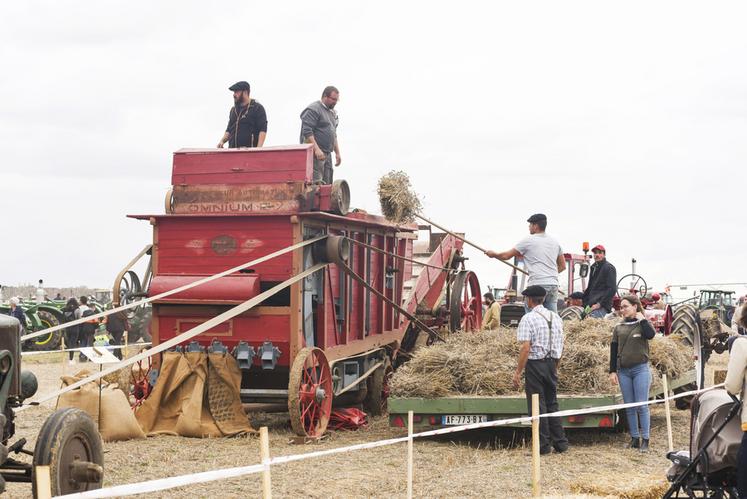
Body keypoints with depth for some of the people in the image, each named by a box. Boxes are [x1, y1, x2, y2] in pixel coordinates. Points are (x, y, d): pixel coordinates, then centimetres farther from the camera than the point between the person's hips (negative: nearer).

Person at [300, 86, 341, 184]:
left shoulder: (332, 112, 21)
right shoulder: (313, 110, -8)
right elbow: (307, 132, -17)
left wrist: (337, 153, 22)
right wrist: (317, 149, -24)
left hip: (327, 154, 9)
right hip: (315, 154, -9)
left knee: (327, 183, 4)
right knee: (317, 183, -17)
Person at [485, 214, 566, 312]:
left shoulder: (528, 240, -1)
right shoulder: (554, 241, 17)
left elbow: (506, 256, 5)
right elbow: (562, 266, 21)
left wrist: (493, 254, 23)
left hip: (537, 285, -6)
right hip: (553, 285, 6)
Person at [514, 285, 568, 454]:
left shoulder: (528, 319, -12)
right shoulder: (556, 317, 10)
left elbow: (525, 348, -17)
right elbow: (560, 346, 12)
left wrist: (518, 372, -14)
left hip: (535, 364, -6)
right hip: (551, 363, 7)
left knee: (538, 405, 0)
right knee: (552, 403, 14)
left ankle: (543, 445, 3)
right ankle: (560, 443, 14)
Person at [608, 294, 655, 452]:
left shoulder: (642, 325, 0)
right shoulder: (619, 328, 9)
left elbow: (651, 334, -23)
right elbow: (614, 350, 10)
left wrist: (641, 318, -13)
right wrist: (612, 371, 5)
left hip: (640, 369, -4)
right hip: (623, 371, 4)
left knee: (642, 406, -6)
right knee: (629, 407, 7)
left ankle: (645, 440, -2)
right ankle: (634, 438, 15)